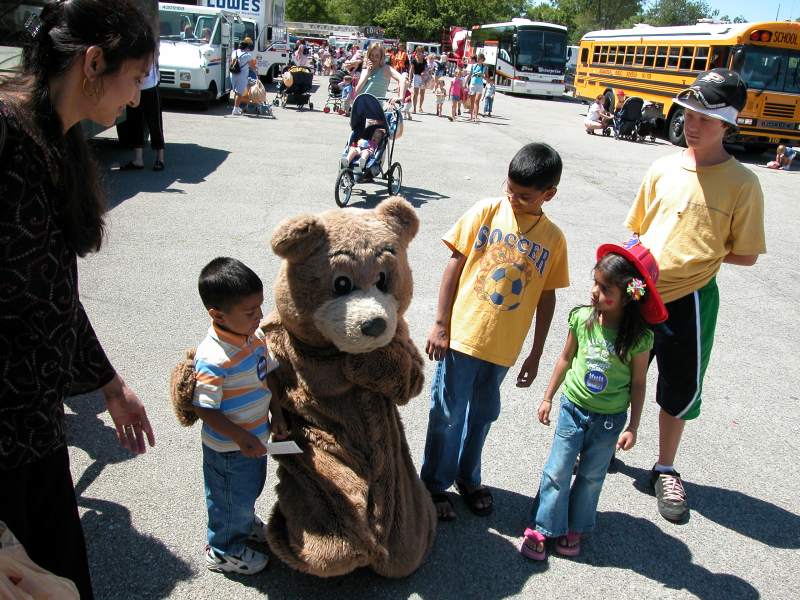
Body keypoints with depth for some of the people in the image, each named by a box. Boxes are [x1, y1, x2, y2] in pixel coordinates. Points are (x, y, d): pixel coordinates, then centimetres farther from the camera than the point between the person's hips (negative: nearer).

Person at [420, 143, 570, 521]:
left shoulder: (553, 239, 0)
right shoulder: (487, 211, -7)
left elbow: (547, 296, 6)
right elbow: (455, 264, -6)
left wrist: (536, 354, 8)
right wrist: (441, 325, -9)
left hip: (503, 347, 2)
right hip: (462, 335, -2)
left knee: (482, 416, 18)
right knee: (447, 415, 8)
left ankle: (468, 478, 39)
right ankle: (434, 484, 27)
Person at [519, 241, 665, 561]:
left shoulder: (639, 337, -18)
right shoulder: (581, 318, -12)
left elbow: (638, 383, -7)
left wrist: (632, 427, -4)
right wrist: (548, 398, 7)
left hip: (610, 418, -1)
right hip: (573, 408, 1)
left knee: (591, 476, 14)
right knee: (557, 471, 5)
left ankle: (574, 527, 33)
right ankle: (541, 527, 19)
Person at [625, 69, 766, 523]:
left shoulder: (742, 183, -8)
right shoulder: (663, 168, 2)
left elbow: (746, 255, -5)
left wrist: (698, 253, -11)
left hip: (690, 300, -3)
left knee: (681, 390, 12)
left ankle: (666, 471, 34)